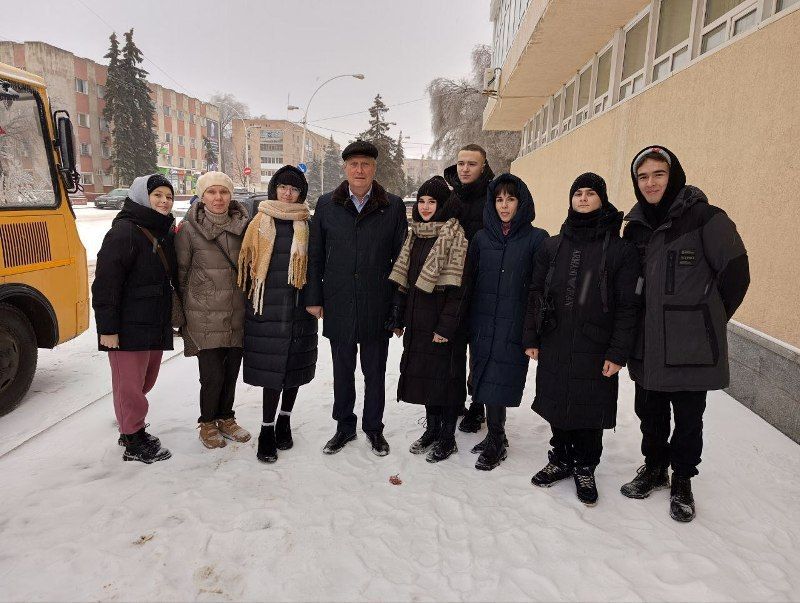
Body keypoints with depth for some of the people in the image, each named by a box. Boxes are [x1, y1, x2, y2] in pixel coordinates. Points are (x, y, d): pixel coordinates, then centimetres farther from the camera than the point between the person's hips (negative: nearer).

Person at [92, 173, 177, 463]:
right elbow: (105, 283, -18)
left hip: (156, 325, 8)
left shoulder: (165, 233, 11)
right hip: (128, 327, -8)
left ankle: (131, 426, 35)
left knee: (146, 380, 18)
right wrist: (107, 328, -19)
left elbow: (173, 277, 22)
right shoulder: (124, 232, -14)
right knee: (129, 384, 3)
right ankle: (135, 442, 15)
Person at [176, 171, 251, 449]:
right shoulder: (189, 229, -6)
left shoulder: (243, 226, 4)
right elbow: (180, 273, 0)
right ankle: (207, 423, 22)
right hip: (205, 318, -3)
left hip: (237, 315, 4)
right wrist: (183, 311, 2)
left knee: (231, 371, 13)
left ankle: (226, 418, 33)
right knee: (212, 374, -2)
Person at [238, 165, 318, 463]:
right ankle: (267, 429, 11)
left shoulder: (308, 225, 6)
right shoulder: (259, 223, 5)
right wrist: (249, 300, 4)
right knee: (271, 367, -2)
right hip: (267, 306, -1)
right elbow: (246, 263, 7)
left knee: (294, 364, 9)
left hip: (298, 307, 1)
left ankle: (284, 421, 28)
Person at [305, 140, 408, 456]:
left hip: (377, 306, -1)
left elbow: (401, 258, 0)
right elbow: (315, 256, 6)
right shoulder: (327, 204, 3)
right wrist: (314, 298, 2)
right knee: (342, 370, 14)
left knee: (375, 371, 12)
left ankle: (373, 427, 31)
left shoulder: (393, 206, -1)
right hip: (338, 305, 1)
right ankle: (344, 426, 32)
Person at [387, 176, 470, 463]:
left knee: (445, 374, 2)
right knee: (423, 372, 14)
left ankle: (447, 437, 17)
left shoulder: (455, 235, -11)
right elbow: (404, 279, 13)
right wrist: (399, 318, 11)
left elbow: (456, 286, -16)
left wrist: (446, 325, -19)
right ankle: (432, 428, 30)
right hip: (419, 320, 7)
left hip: (443, 320, -7)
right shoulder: (415, 234, 11)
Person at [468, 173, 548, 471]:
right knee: (486, 381, 9)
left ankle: (495, 441, 16)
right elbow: (470, 282, 10)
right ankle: (496, 438, 26)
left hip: (513, 327, -4)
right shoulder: (481, 238, 9)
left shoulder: (536, 239, -2)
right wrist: (469, 326, 7)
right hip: (483, 325, 4)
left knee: (497, 383, -2)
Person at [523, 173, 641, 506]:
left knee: (590, 412, 8)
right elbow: (536, 294, 9)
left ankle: (585, 468, 30)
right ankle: (561, 459, 35)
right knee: (557, 407, 13)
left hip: (596, 351, -3)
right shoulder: (552, 246, 7)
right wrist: (531, 338, 4)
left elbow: (627, 306, -5)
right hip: (553, 347, 3)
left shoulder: (621, 250, -3)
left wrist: (618, 353, -10)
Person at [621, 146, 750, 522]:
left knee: (688, 417, 8)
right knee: (649, 411, 16)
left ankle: (682, 479, 29)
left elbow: (735, 273, -6)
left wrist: (707, 320, 2)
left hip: (690, 346, -5)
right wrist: (646, 320, 13)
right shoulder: (636, 225, 7)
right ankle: (654, 467, 36)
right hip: (647, 344, 5)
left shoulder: (706, 218, -10)